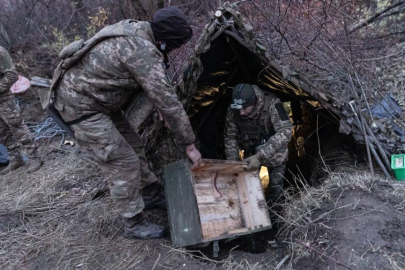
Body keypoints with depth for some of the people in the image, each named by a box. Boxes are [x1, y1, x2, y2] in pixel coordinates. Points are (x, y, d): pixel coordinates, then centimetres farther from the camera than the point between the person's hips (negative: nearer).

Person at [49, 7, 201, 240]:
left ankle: (149, 193, 39)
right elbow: (169, 102, -25)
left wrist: (161, 111, 20)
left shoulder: (138, 31, 2)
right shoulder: (143, 52, -28)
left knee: (133, 145, 18)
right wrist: (190, 145, -16)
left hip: (97, 98, 10)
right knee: (123, 163, -6)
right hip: (80, 104, -10)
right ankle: (134, 225, 11)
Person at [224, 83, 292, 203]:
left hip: (274, 152, -2)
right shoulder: (233, 111, -21)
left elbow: (285, 132, -38)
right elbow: (230, 137, -8)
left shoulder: (271, 104, -33)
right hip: (251, 152, 3)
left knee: (276, 189, 2)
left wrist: (260, 156, -45)